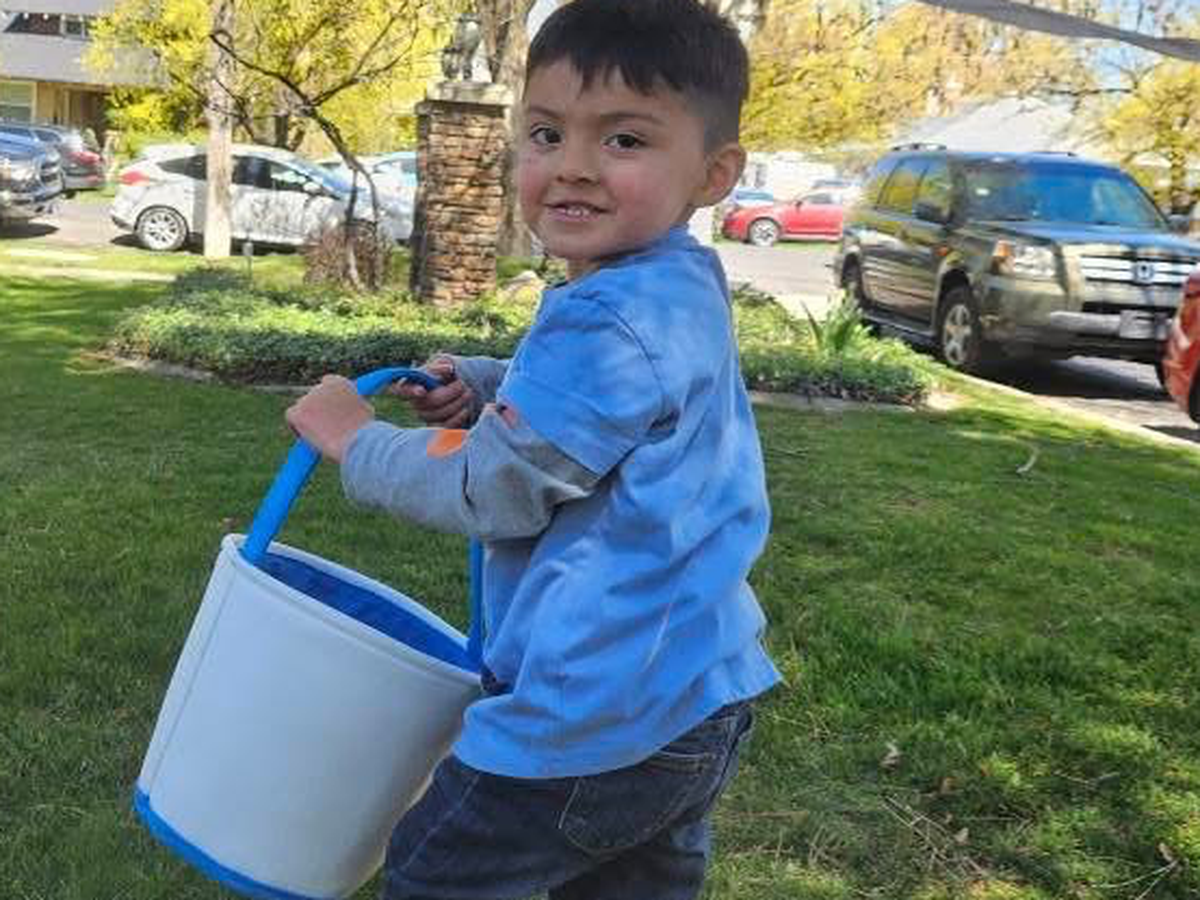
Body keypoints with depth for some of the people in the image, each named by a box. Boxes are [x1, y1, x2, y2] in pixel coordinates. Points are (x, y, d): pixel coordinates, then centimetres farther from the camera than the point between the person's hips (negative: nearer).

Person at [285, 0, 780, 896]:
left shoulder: (608, 323, -26)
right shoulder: (684, 288, 6)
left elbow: (488, 491, -18)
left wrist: (355, 439, -3)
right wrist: (481, 386, 6)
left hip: (601, 717, -9)